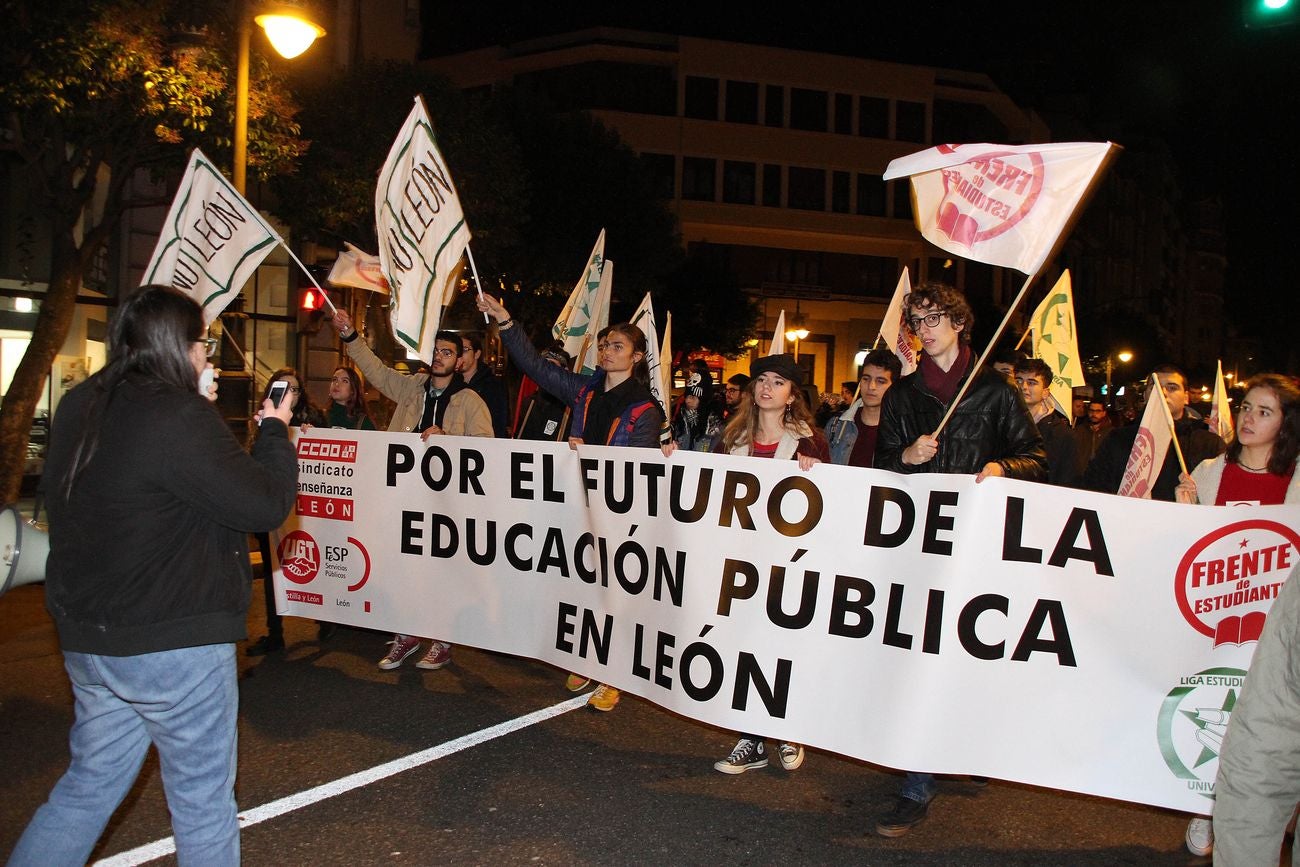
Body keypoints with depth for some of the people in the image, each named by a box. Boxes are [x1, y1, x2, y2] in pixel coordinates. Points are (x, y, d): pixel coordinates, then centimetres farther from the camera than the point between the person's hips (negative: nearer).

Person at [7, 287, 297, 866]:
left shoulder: (79, 408, 5)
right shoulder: (177, 417, -21)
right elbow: (266, 504, -19)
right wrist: (274, 428, -3)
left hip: (85, 638, 8)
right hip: (172, 644, -8)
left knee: (89, 783, 23)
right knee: (202, 798, 8)